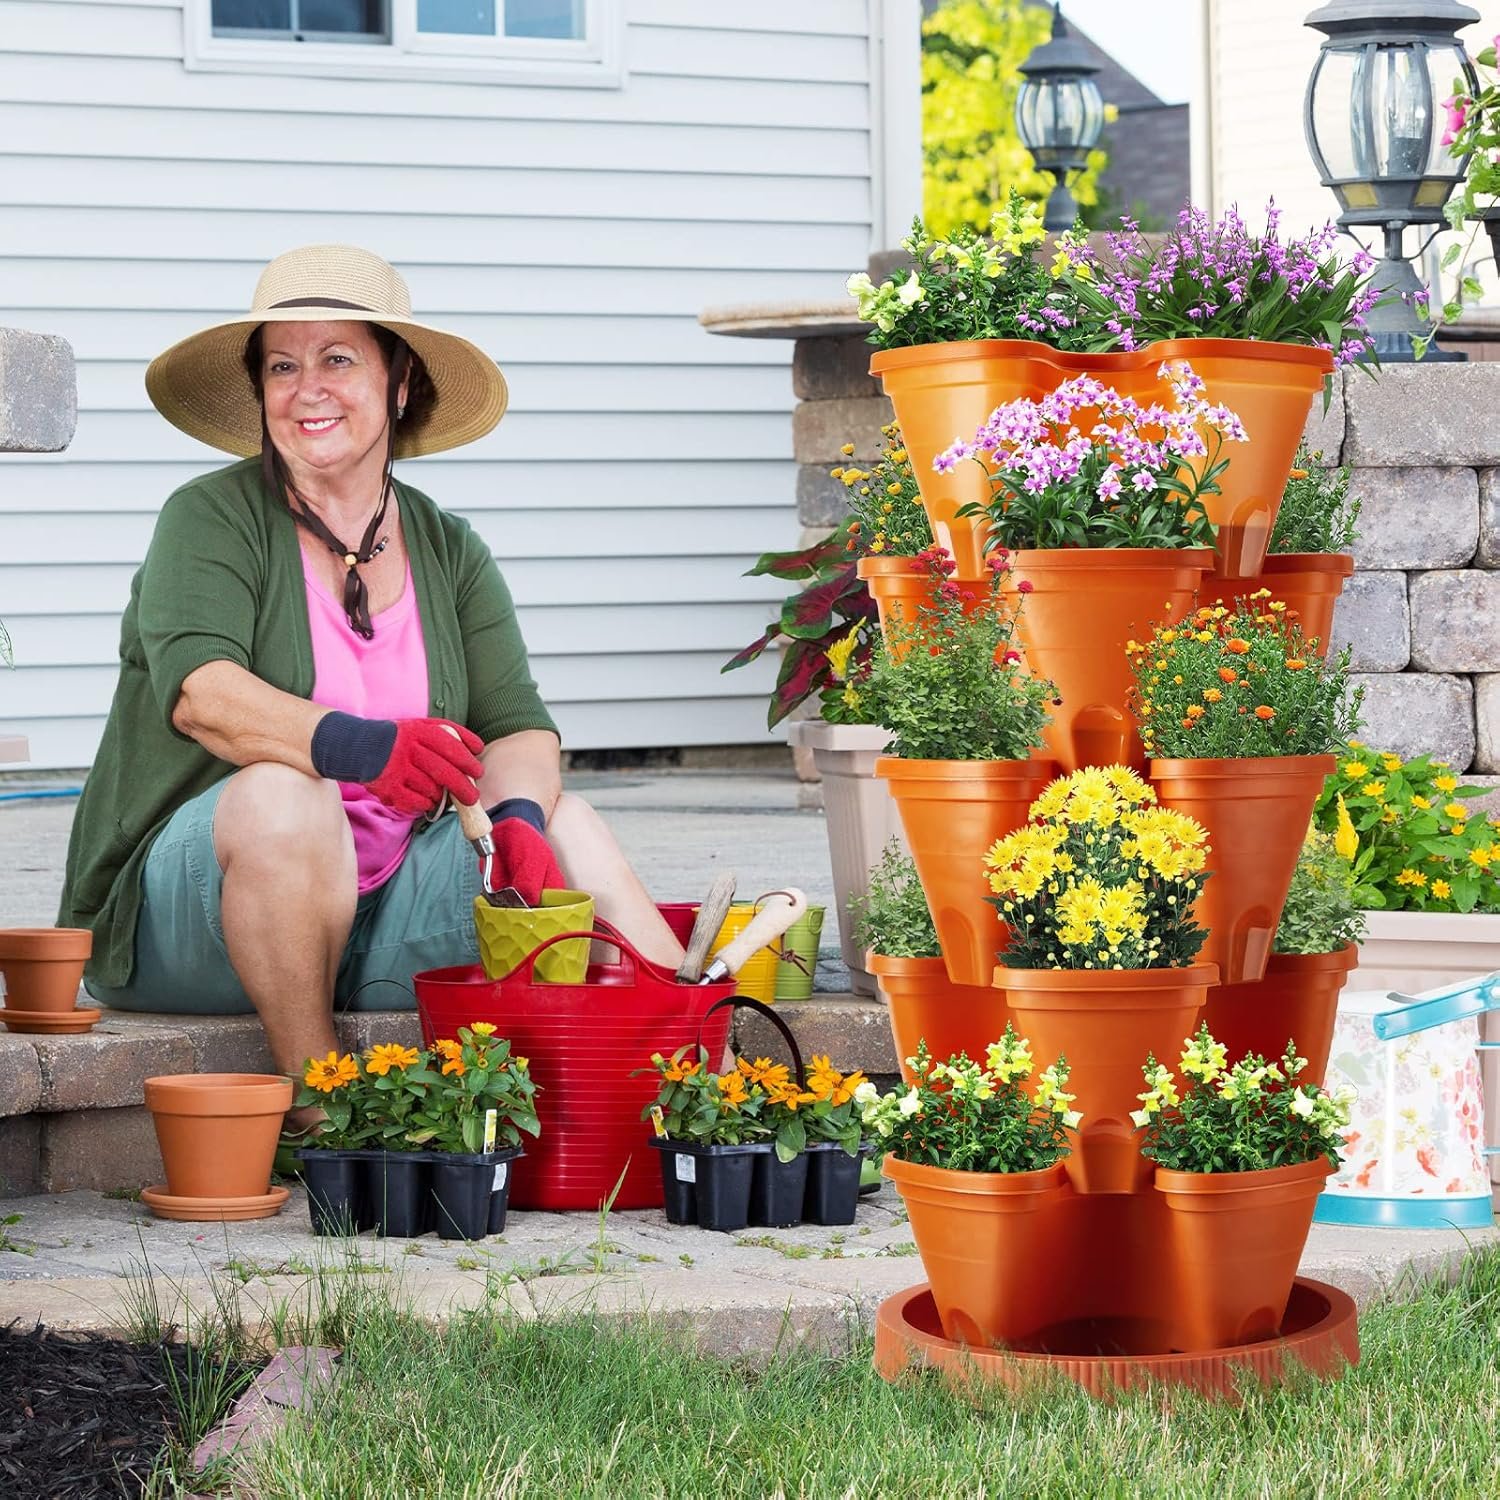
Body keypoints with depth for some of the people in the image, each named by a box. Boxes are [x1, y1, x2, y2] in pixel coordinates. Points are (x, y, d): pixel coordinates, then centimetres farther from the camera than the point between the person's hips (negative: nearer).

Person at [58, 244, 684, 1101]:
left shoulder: (449, 551, 10)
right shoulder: (211, 520, -5)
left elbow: (517, 725, 0)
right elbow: (199, 689, -23)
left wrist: (517, 818, -25)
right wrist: (356, 746, -41)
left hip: (378, 915, 5)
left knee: (560, 822, -12)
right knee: (286, 795, -33)